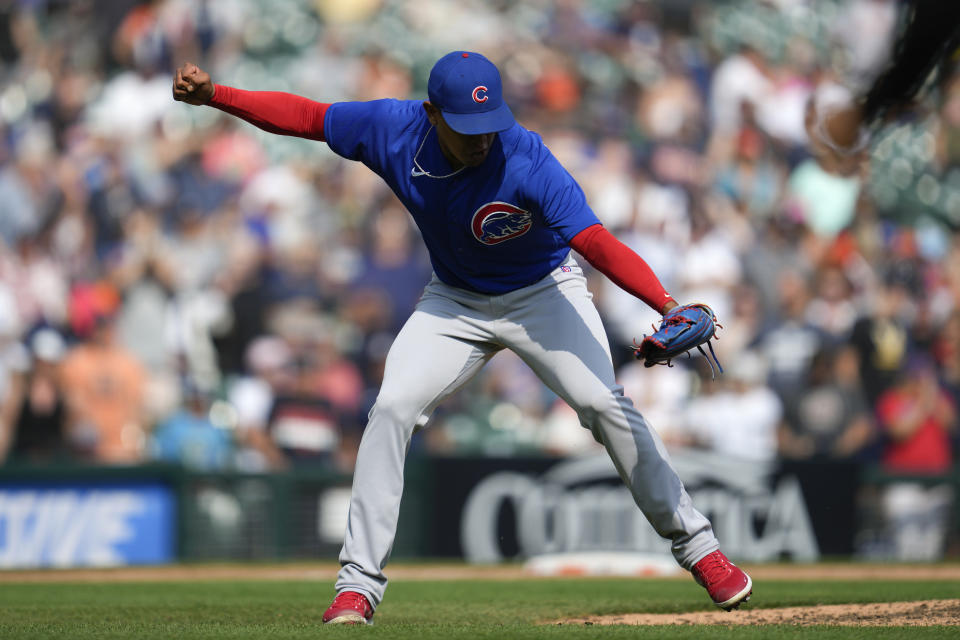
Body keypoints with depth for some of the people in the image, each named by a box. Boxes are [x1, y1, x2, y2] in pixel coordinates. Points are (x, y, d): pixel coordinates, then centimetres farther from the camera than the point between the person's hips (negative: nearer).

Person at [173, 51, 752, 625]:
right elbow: (304, 115, -9)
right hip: (455, 301, 3)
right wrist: (215, 95, -19)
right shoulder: (395, 130, -23)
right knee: (393, 409, -13)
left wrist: (668, 306, -56)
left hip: (542, 292, -3)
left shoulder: (526, 162, -35)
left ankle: (697, 546, -2)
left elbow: (597, 243, -43)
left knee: (605, 403, -19)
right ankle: (360, 583, -6)